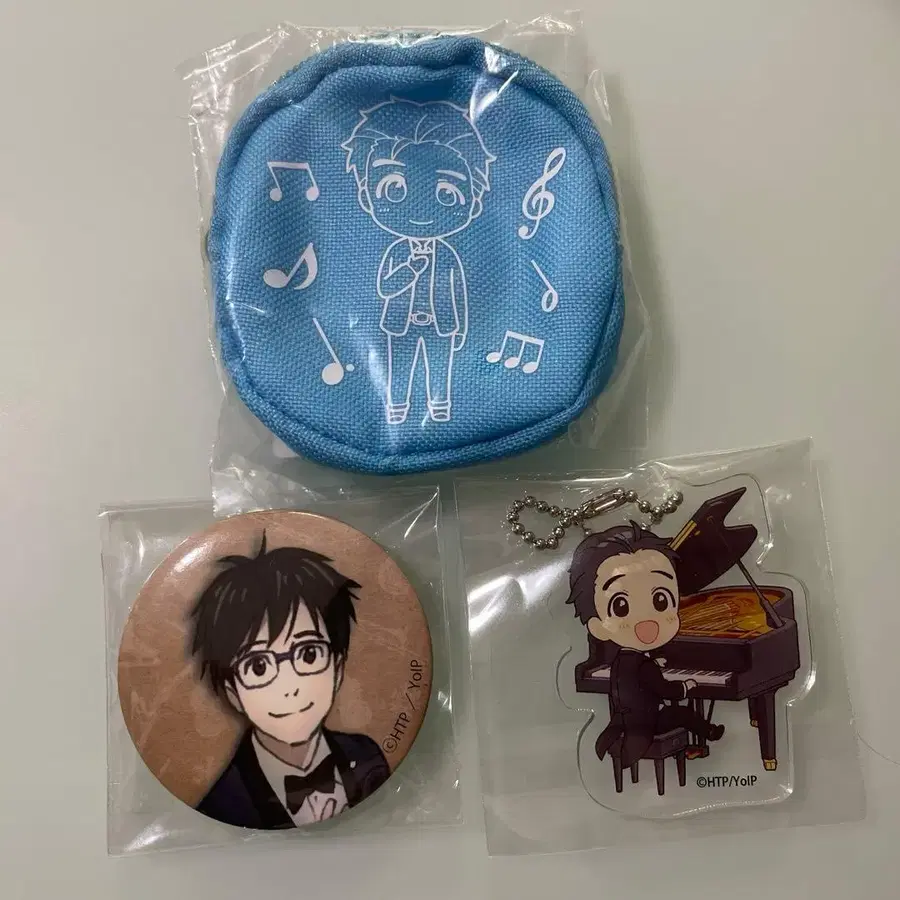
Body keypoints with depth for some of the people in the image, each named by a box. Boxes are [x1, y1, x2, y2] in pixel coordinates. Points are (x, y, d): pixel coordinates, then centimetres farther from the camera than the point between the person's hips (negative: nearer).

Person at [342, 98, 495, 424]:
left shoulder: (448, 257, -8)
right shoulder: (396, 252, -10)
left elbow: (458, 295, 0)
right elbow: (385, 289, -16)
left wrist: (461, 329, 3)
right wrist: (410, 268, -27)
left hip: (441, 326, 0)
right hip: (401, 325, 0)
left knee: (439, 372, 12)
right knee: (399, 374, 11)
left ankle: (440, 409, 25)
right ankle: (396, 409, 25)